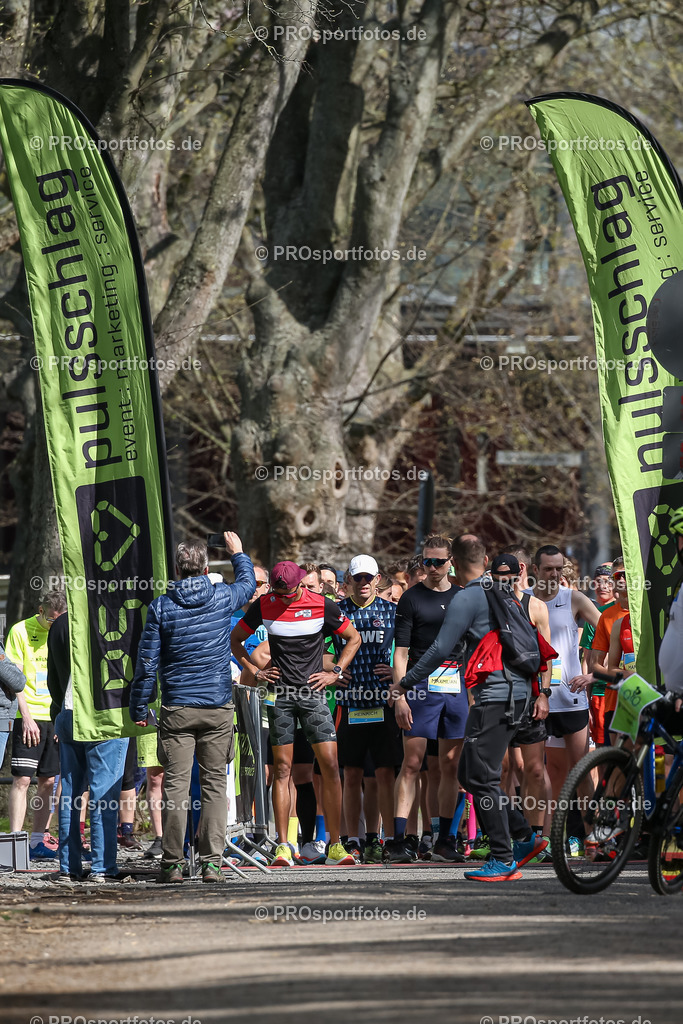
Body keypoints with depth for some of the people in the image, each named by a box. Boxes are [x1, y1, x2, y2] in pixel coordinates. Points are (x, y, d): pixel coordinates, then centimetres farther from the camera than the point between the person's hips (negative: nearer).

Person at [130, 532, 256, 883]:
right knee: (215, 785, 4)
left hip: (177, 709, -1)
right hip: (218, 709, 1)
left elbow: (147, 662, -2)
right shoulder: (222, 598, 0)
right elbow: (247, 584, 24)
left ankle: (172, 864, -1)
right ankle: (212, 863, -1)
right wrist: (238, 553, 42)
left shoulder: (161, 606, -4)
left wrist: (139, 708, 6)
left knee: (175, 785, 0)